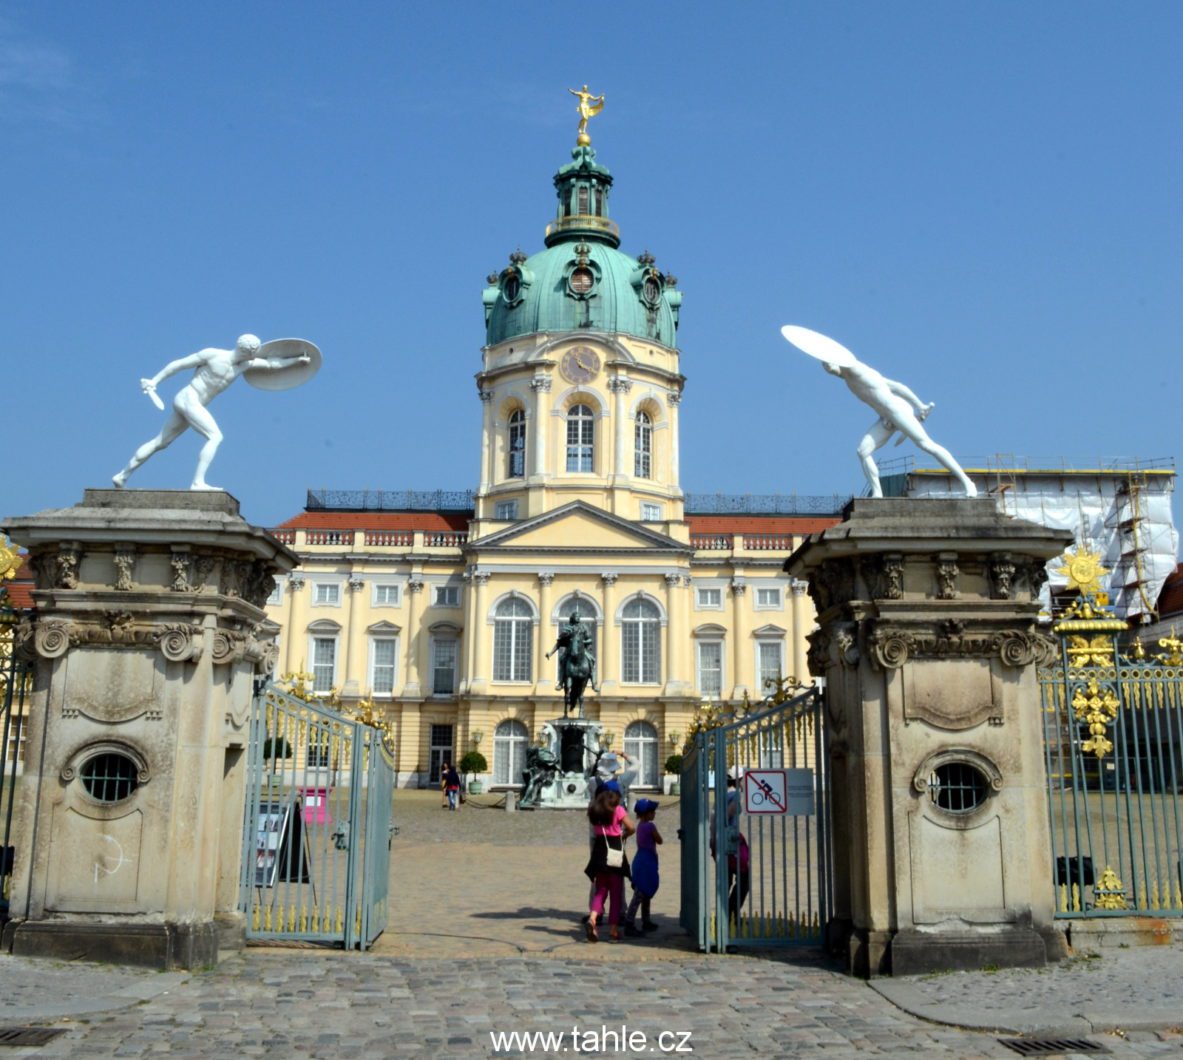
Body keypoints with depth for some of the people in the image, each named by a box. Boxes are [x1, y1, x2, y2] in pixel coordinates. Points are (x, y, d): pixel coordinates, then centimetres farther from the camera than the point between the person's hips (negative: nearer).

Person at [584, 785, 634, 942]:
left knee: (600, 890, 11)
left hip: (600, 851, 4)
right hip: (615, 850, -4)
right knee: (616, 892, 6)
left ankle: (592, 917, -16)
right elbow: (631, 828, -7)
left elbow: (594, 830, 6)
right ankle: (613, 928, 4)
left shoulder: (594, 811, 11)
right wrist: (623, 835, 11)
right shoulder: (618, 810, -3)